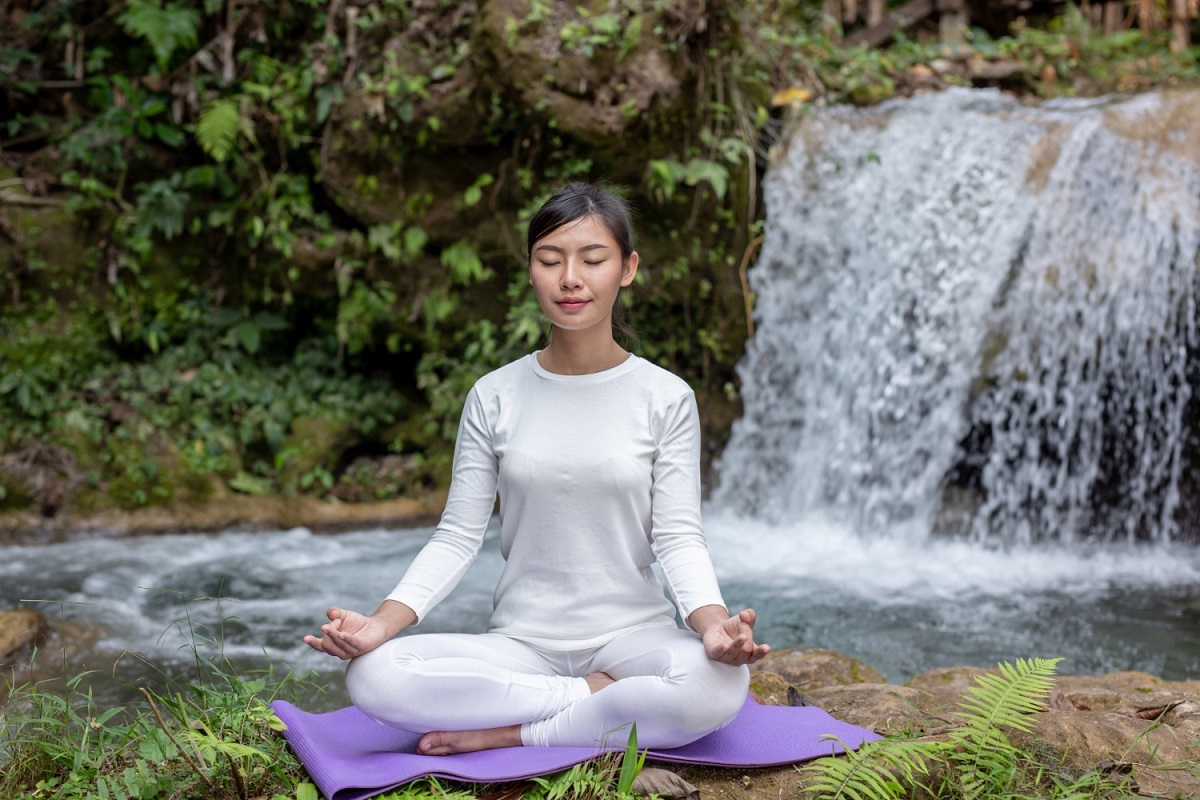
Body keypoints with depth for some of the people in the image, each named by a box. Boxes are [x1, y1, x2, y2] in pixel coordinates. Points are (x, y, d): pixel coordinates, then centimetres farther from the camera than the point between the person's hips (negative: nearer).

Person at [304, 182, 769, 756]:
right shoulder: (495, 397, 4)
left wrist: (712, 621, -27)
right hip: (520, 641, 2)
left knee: (720, 683, -36)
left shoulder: (665, 398, 0)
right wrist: (384, 620, -15)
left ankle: (507, 734, -18)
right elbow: (458, 535, 2)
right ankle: (602, 698, -15)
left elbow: (678, 536, -6)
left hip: (631, 634, -1)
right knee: (371, 676, -27)